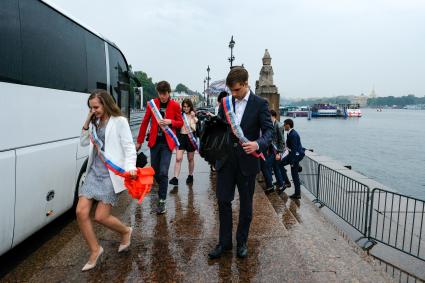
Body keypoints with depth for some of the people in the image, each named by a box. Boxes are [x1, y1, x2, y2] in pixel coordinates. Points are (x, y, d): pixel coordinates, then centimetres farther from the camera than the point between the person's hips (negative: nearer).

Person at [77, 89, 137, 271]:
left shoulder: (119, 121, -6)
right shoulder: (95, 123, 14)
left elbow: (129, 147, -11)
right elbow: (83, 143, 17)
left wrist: (130, 167, -28)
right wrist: (87, 122, 4)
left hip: (111, 174, -6)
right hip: (94, 172, 7)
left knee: (100, 216, -4)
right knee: (81, 212, -2)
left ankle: (126, 231, 27)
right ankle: (95, 250, 18)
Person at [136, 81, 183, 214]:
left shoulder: (175, 105, -2)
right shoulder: (152, 103, 1)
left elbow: (180, 123, 6)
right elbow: (145, 122, 7)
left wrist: (170, 122, -16)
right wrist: (139, 141, 9)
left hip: (167, 143, -2)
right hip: (155, 142, 3)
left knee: (163, 172, -10)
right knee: (155, 171, 10)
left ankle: (162, 201, 1)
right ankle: (163, 189, 38)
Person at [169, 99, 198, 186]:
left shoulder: (194, 116, 2)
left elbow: (194, 128, -10)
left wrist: (192, 117, -14)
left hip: (190, 137, -1)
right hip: (181, 137, 1)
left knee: (190, 159, 13)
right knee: (178, 158, -10)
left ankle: (190, 176, 30)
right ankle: (175, 178, -11)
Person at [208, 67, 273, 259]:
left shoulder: (260, 104, -4)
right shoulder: (226, 103, 7)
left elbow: (269, 130, -8)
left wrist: (258, 144, -28)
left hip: (247, 161, -3)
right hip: (226, 160, 3)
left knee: (245, 204, 10)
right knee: (223, 201, 5)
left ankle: (242, 242, 28)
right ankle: (224, 242, 21)